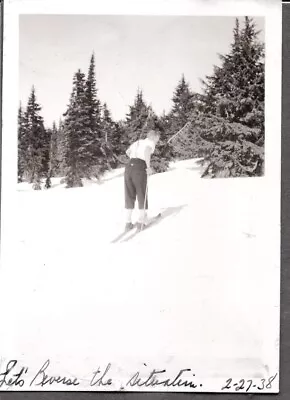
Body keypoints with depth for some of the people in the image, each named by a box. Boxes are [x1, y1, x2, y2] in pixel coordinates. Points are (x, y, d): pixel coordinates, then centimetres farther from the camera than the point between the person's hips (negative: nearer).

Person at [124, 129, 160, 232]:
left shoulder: (138, 142, 24)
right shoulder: (151, 143, 6)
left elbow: (127, 152, 33)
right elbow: (147, 151, -17)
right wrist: (148, 166, -12)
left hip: (128, 167, 6)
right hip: (140, 169, -6)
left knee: (129, 195, 13)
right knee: (142, 195, 9)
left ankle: (128, 222, 12)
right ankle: (140, 221, 9)